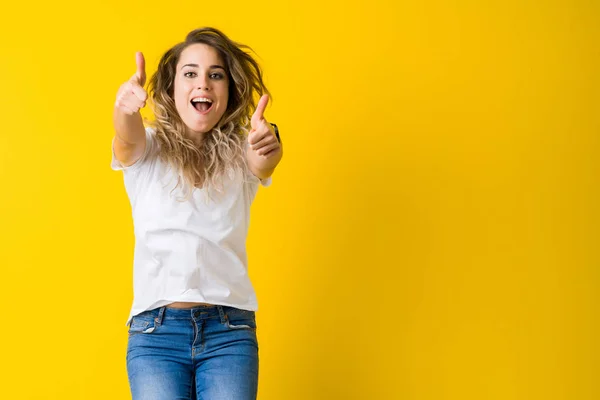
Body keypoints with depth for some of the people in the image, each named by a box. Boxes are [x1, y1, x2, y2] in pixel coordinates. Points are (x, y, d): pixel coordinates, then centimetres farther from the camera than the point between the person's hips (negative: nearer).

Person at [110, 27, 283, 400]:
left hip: (230, 330, 1)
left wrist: (267, 147, -39)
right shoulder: (148, 149, 7)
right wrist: (125, 108, -40)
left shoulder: (238, 156, 8)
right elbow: (127, 139, -16)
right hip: (156, 330, -1)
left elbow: (262, 163, -14)